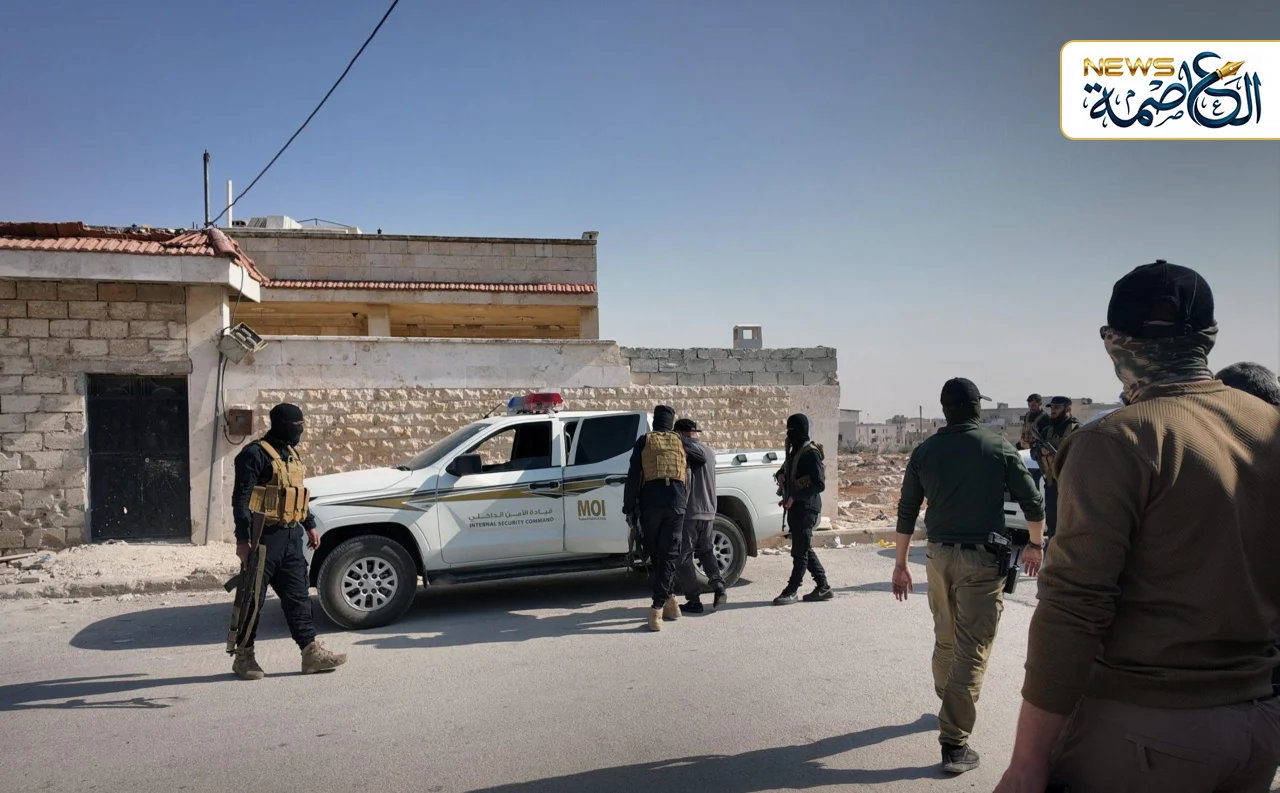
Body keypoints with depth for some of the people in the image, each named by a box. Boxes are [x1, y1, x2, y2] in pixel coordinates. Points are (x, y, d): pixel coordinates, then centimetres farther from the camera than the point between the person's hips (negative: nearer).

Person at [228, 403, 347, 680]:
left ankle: (311, 651, 10)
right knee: (253, 597, 3)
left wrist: (309, 525, 21)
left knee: (298, 596, 8)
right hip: (265, 536, -8)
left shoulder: (291, 454, 16)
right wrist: (242, 539, -21)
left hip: (291, 537, 8)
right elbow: (241, 499, -16)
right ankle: (244, 656, 14)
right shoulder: (255, 454, -11)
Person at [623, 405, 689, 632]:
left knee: (655, 553, 13)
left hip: (650, 503, -1)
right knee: (669, 554, 3)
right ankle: (659, 606, -6)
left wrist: (629, 508, 7)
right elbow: (687, 477, 16)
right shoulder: (680, 442, 13)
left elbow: (633, 477, 3)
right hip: (676, 503, 1)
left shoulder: (644, 442, 8)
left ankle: (668, 599, 18)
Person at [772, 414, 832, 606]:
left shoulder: (811, 453, -15)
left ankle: (792, 591, 3)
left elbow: (819, 485, -20)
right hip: (796, 508, 9)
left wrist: (795, 497, -20)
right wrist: (781, 475, 5)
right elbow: (786, 470, 29)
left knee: (800, 551, -2)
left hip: (806, 509, -9)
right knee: (805, 550, 13)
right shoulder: (794, 451, 13)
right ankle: (823, 587, 20)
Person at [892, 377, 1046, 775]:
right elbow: (1033, 503, 1)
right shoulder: (1000, 448, -3)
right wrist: (1035, 546, 18)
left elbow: (907, 512, 5)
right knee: (972, 648, -2)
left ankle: (949, 705, 40)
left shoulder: (924, 451, 3)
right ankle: (954, 741, -3)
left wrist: (900, 564, 13)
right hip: (981, 558, -4)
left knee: (945, 638, 21)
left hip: (939, 555, 4)